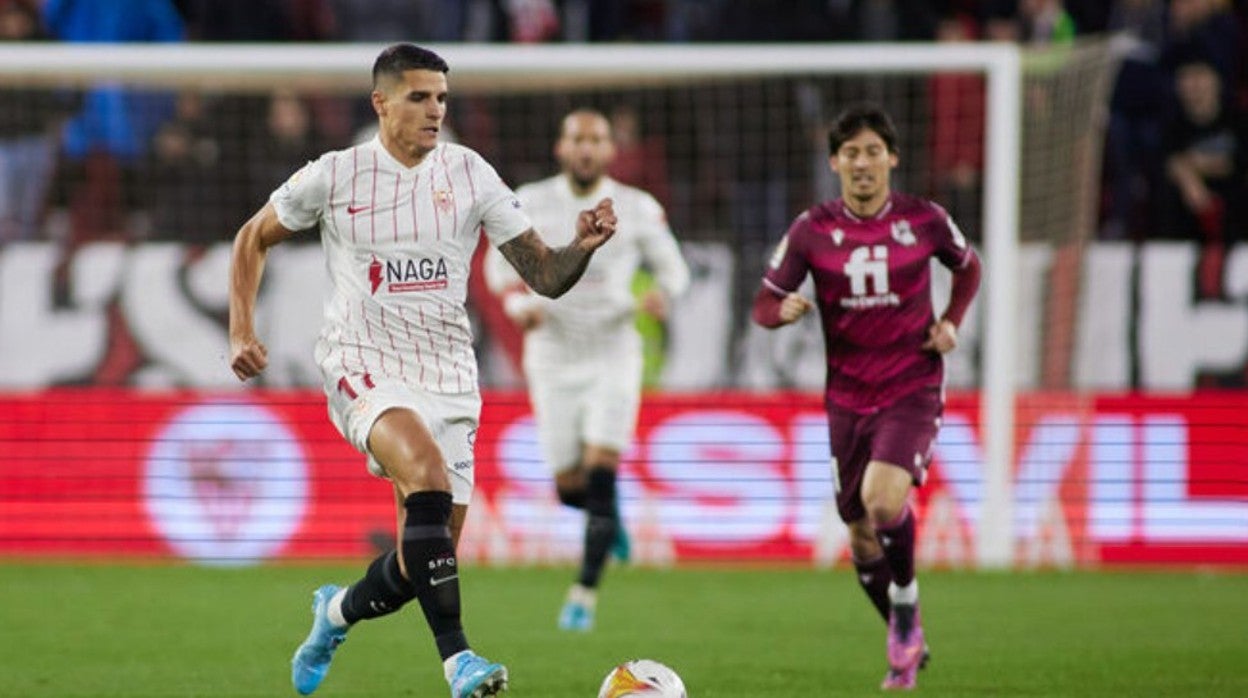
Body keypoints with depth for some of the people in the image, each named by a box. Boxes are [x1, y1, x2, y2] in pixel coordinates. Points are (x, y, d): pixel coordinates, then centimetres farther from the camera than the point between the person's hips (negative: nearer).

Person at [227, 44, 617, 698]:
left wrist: (583, 247, -20)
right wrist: (242, 332, 2)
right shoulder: (334, 176, -2)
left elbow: (545, 276, 2)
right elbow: (253, 239, 13)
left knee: (426, 557, 3)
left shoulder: (469, 174, 2)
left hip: (447, 378, 4)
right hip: (364, 367, -4)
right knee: (427, 469, -34)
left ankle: (340, 610, 39)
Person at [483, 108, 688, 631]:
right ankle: (610, 514, 39)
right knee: (569, 485, 2)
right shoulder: (529, 204, 0)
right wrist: (520, 303, -11)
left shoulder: (638, 209, -1)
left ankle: (585, 593, -8)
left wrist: (661, 294, -14)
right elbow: (499, 264, 10)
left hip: (613, 355, -1)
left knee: (600, 471, -16)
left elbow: (672, 267, 9)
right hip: (553, 355, 1)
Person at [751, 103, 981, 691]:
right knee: (861, 537, 9)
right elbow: (764, 304, 3)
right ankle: (907, 646, 32)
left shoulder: (924, 220, -3)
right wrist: (784, 311, -21)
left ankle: (906, 612, -2)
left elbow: (968, 268, 16)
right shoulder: (812, 230, -2)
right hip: (847, 396, 3)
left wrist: (951, 322, -1)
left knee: (883, 499, -27)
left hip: (912, 389, -3)